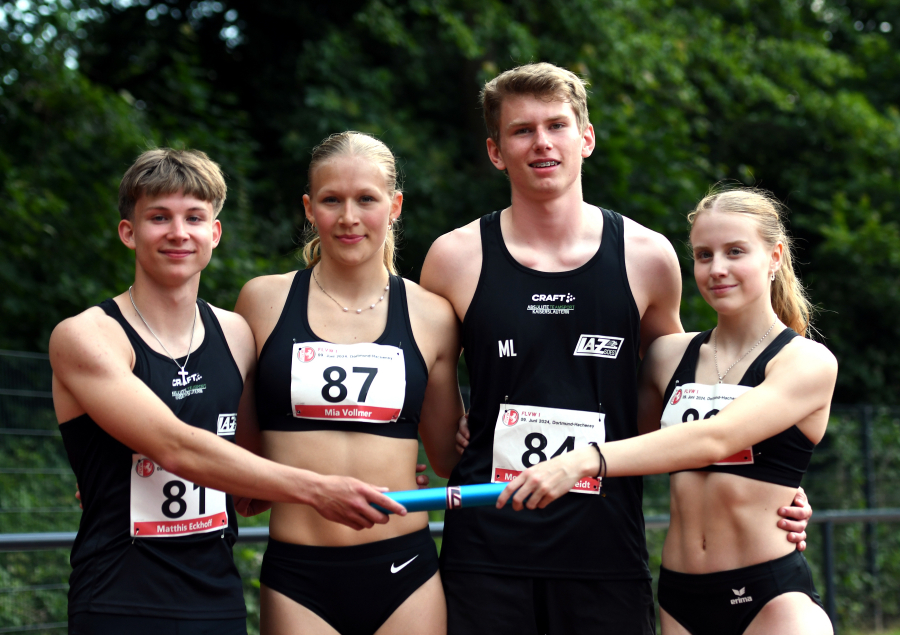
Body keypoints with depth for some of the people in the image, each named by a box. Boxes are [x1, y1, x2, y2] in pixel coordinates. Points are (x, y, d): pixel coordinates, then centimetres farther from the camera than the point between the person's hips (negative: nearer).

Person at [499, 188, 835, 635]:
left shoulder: (808, 361, -5)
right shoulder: (669, 355, 11)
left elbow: (715, 438, -19)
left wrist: (586, 461, -30)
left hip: (773, 597, -4)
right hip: (679, 596, 4)